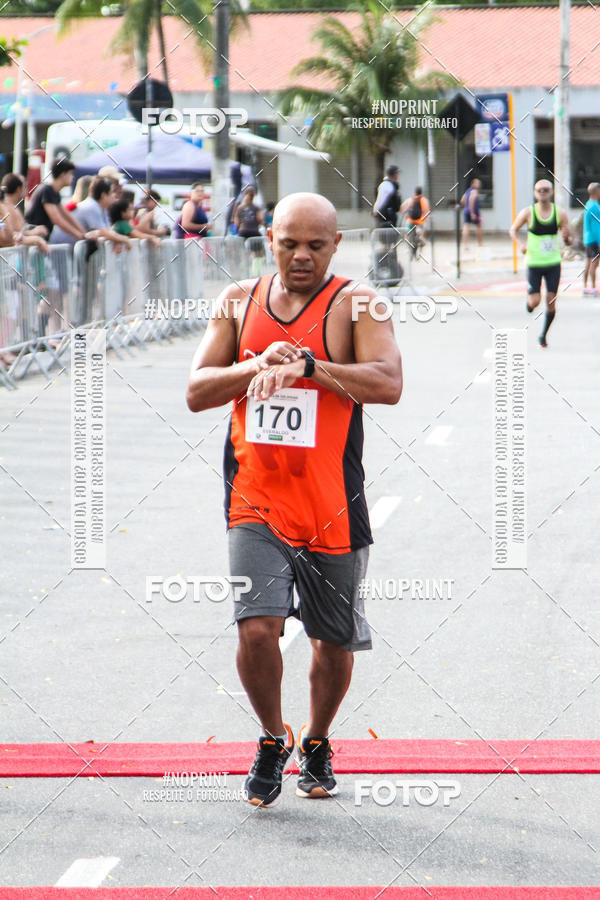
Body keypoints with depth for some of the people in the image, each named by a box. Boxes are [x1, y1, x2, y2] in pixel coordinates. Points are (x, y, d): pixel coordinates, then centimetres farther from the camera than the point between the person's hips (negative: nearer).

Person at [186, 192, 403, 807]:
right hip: (256, 501, 1)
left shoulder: (355, 304, -3)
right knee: (256, 629, -15)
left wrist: (305, 363, -27)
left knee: (333, 641, 11)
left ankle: (315, 744, 38)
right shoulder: (237, 302, 7)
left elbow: (387, 384, -18)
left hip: (332, 507, -1)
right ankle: (272, 741, 12)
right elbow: (196, 392, 3)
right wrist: (257, 366, -14)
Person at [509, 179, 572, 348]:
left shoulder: (560, 214, -2)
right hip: (534, 263, -1)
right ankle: (529, 300, 30)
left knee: (551, 301, -2)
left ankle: (544, 335, 18)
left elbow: (568, 240, 4)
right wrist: (520, 244, -12)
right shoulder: (528, 212, -7)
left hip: (553, 263, 1)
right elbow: (513, 230, 6)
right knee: (535, 301, -8)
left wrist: (566, 237, -20)